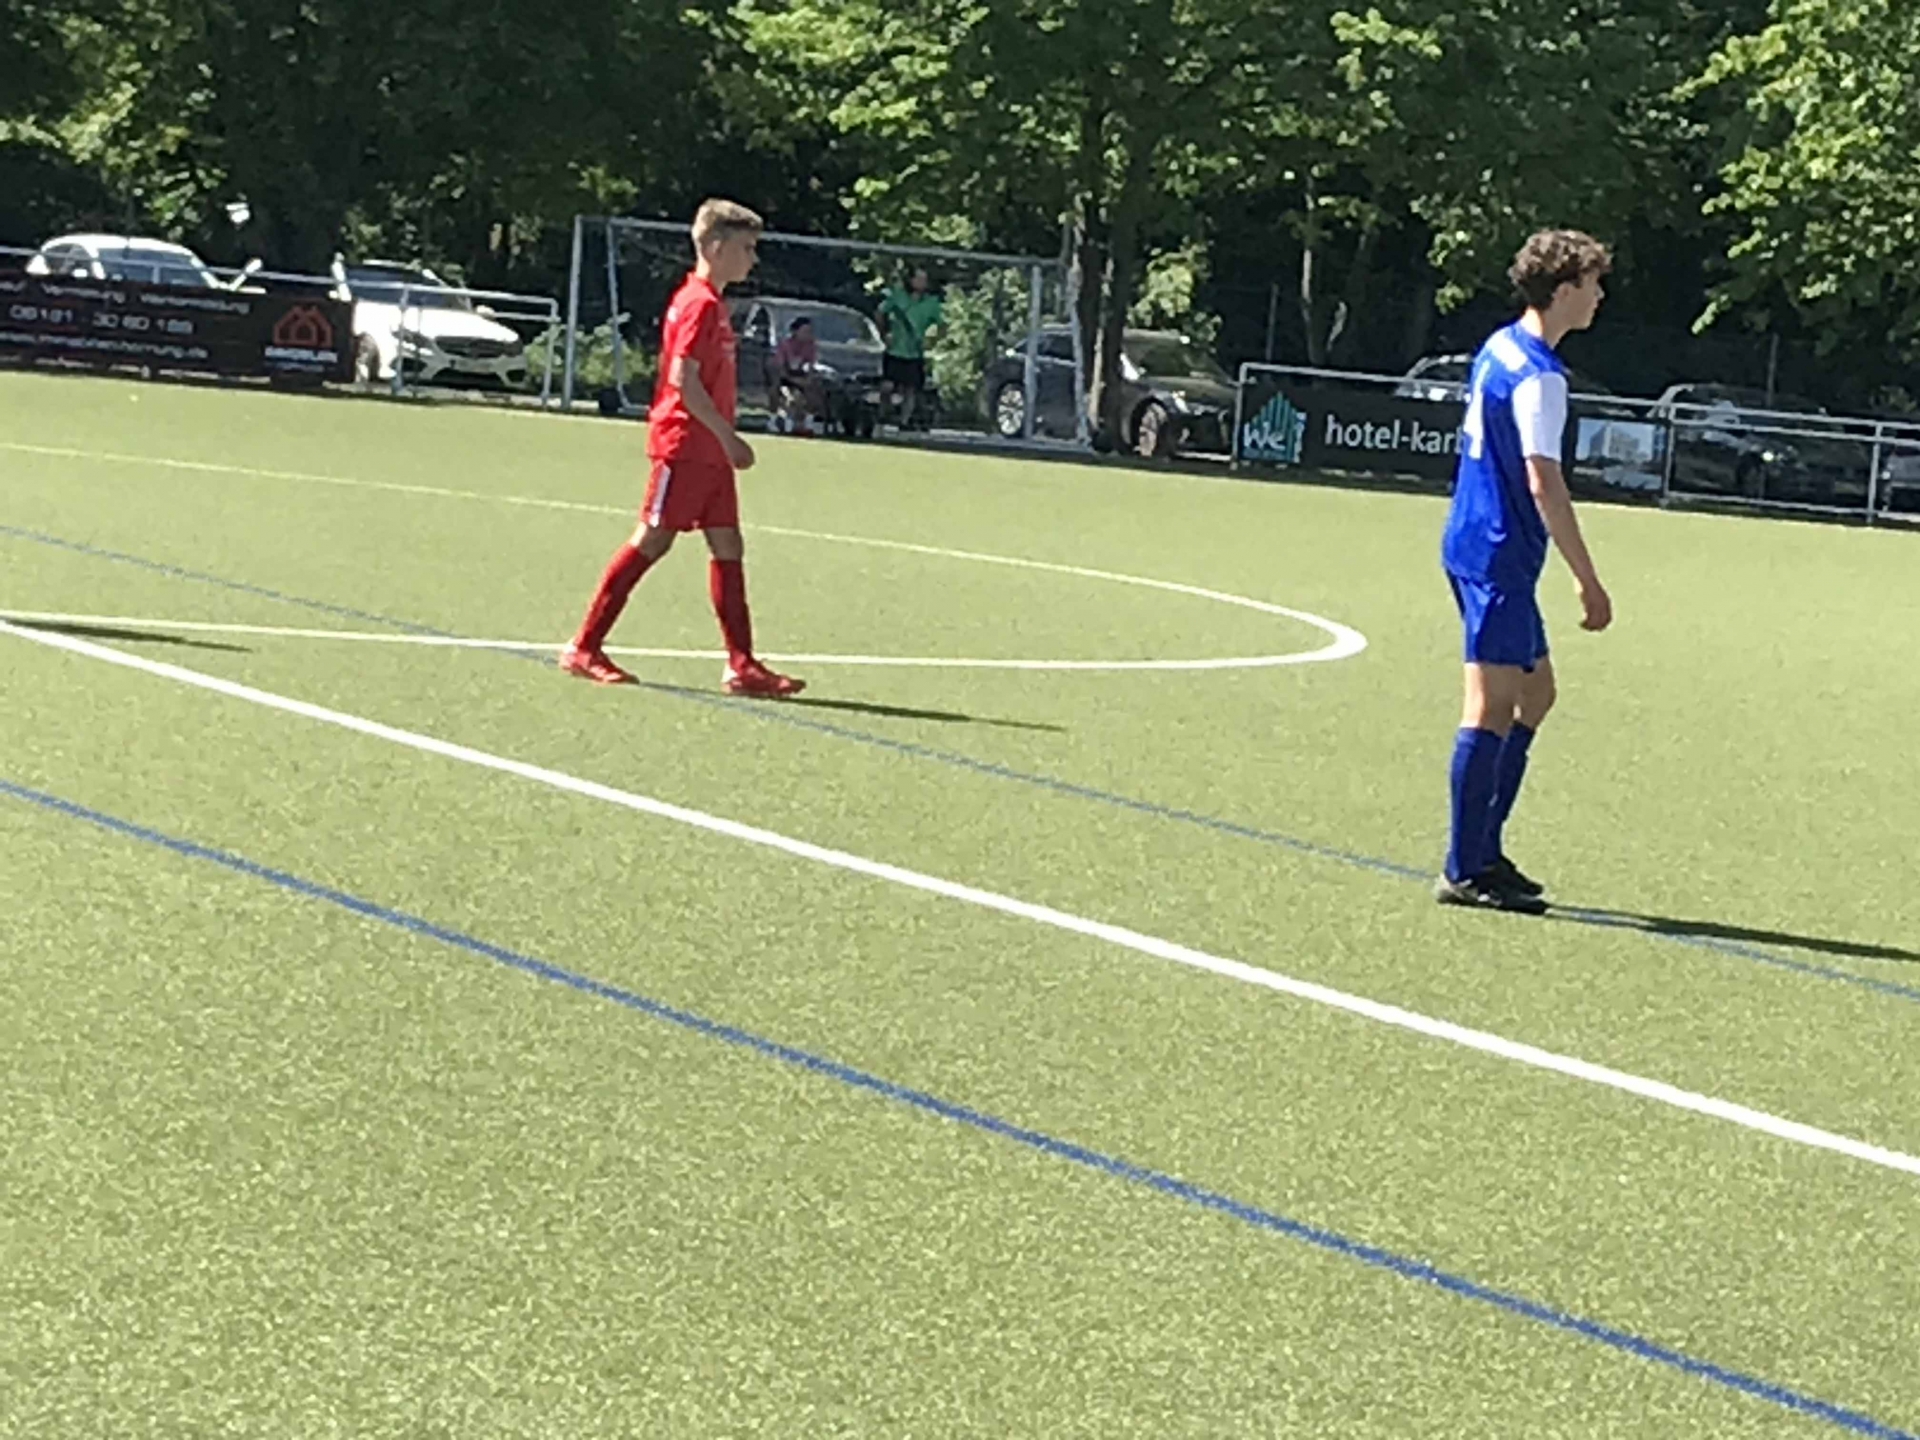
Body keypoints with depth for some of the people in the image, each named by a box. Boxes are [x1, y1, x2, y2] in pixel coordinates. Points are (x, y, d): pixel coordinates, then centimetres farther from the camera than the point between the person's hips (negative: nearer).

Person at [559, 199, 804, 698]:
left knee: (728, 547, 5)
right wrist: (727, 437, -18)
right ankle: (585, 648, 2)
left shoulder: (712, 304, 16)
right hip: (684, 445, -10)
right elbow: (684, 380, -21)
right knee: (652, 540, -5)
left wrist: (726, 440, 14)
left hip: (708, 450, 10)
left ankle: (742, 665, 4)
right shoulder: (699, 304, -14)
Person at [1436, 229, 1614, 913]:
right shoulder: (1538, 374, -16)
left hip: (1479, 544, 10)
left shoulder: (1500, 349, 13)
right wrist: (1588, 581, -19)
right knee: (1492, 708, -7)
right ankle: (1464, 872, -5)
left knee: (1534, 692, 16)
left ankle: (1484, 851, 18)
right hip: (1498, 556, -10)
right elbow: (1543, 484, -21)